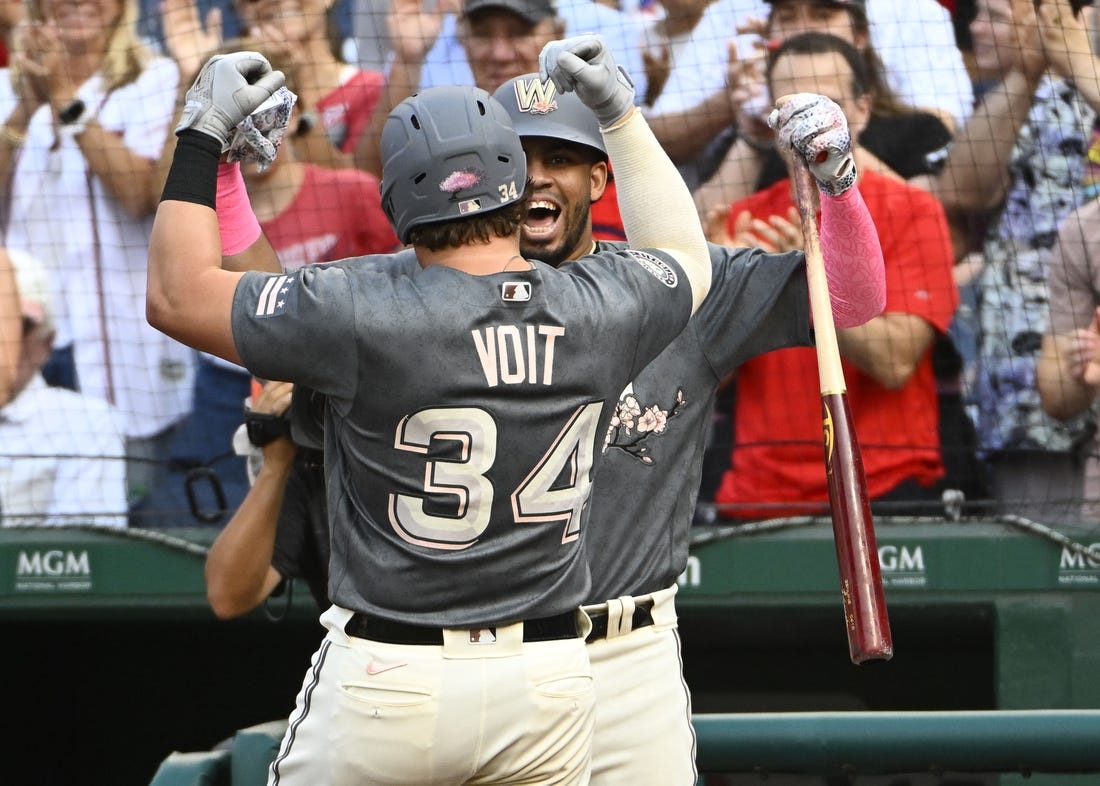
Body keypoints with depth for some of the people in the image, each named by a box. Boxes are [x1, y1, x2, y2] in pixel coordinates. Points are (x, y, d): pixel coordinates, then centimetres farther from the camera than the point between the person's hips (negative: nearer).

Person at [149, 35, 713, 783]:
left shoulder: (366, 315, -16)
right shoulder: (598, 310, -3)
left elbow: (178, 296, -4)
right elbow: (686, 260, 23)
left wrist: (203, 133, 4)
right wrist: (622, 112, 26)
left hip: (388, 682, -4)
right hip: (547, 686, 4)